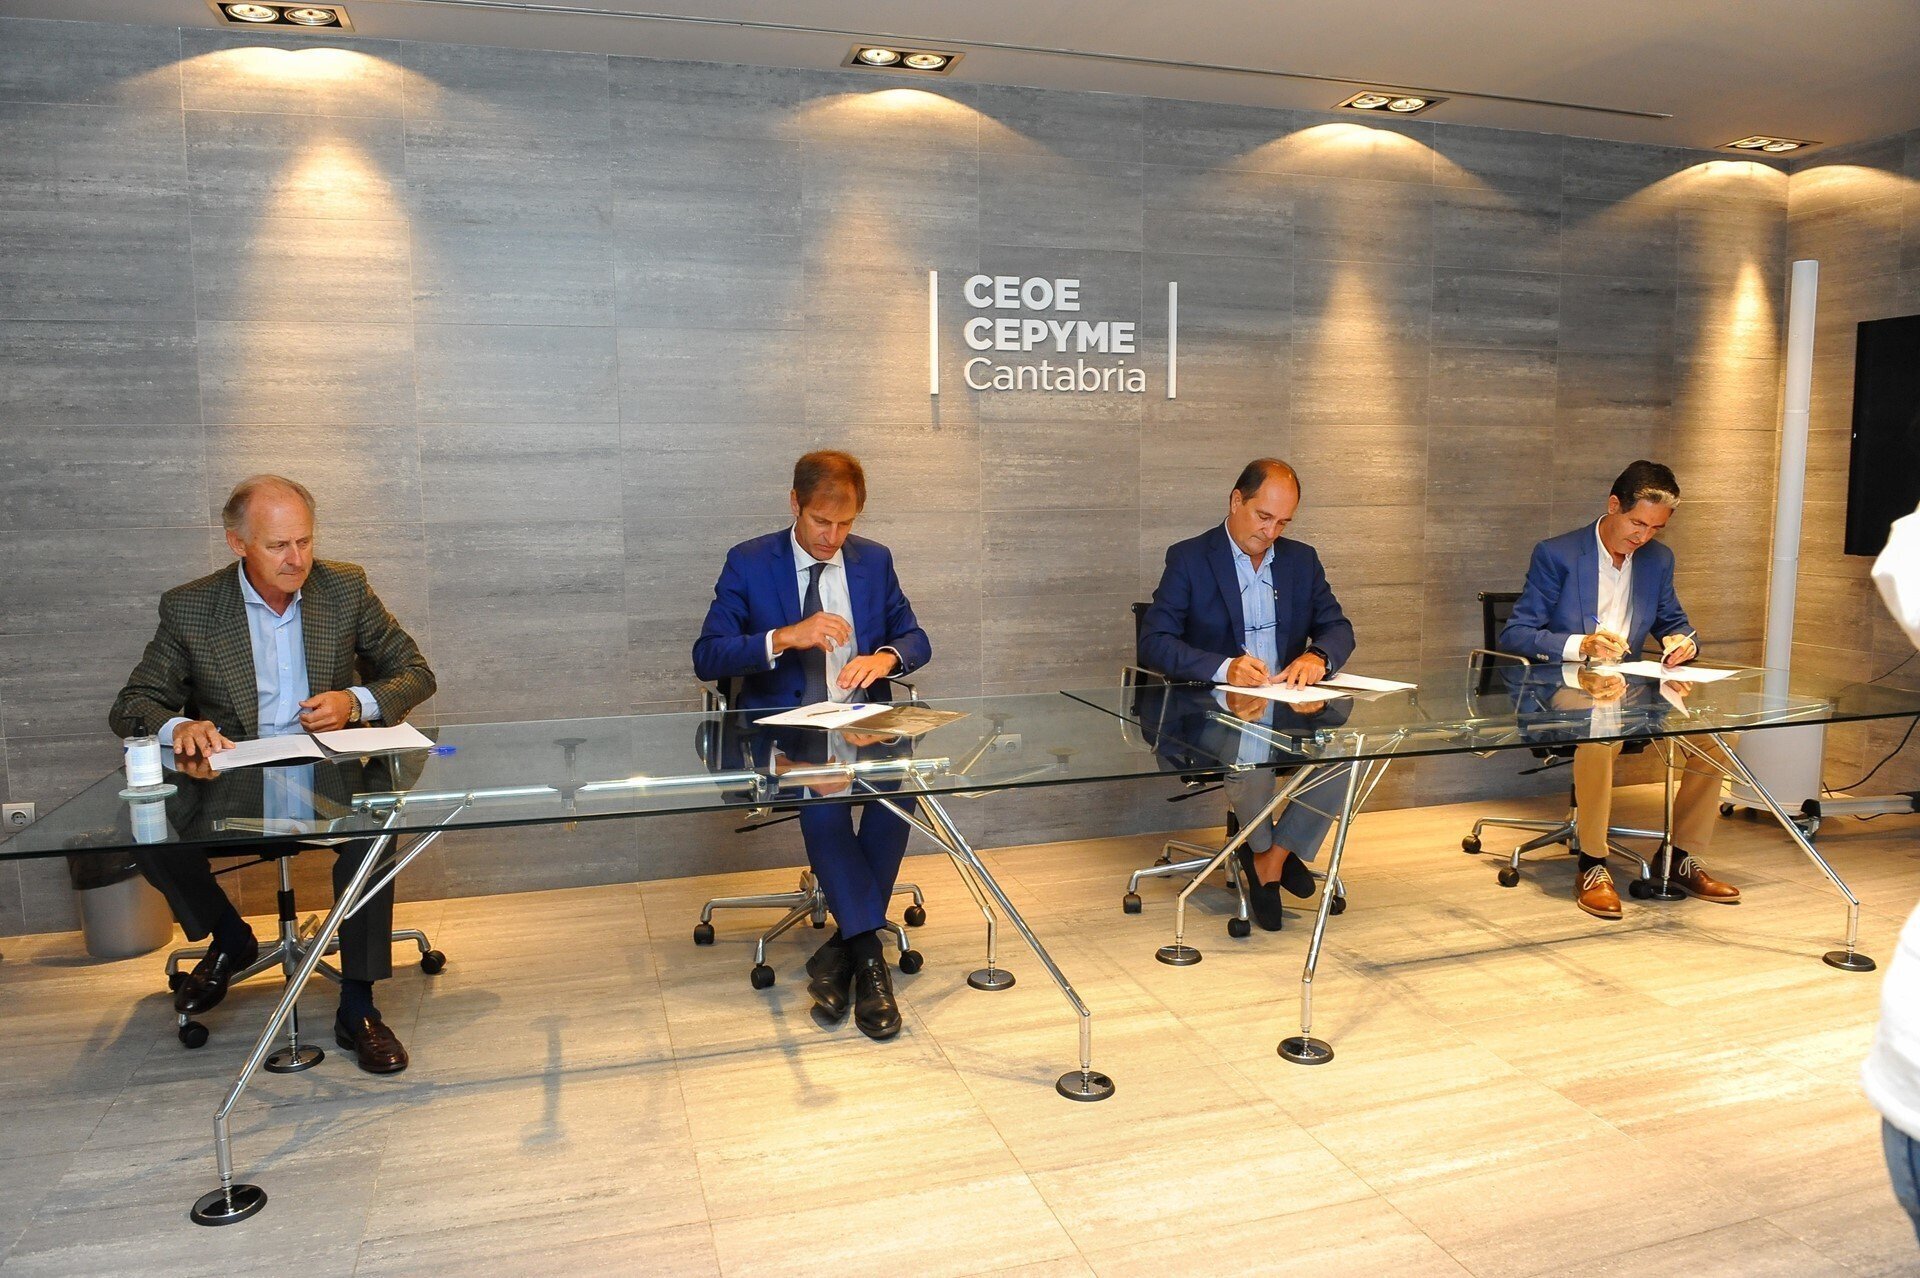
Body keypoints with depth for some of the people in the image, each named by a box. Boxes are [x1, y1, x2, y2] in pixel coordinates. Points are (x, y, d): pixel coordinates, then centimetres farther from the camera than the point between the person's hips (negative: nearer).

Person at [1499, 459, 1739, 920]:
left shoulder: (1658, 559, 12)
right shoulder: (1556, 554, -7)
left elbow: (1673, 622, 22)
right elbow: (1514, 635, -12)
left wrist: (1683, 642, -5)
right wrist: (1581, 645, -28)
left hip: (1629, 690, 6)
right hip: (1564, 691, -6)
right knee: (1599, 735, -37)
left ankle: (1682, 858, 4)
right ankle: (1591, 867, -21)